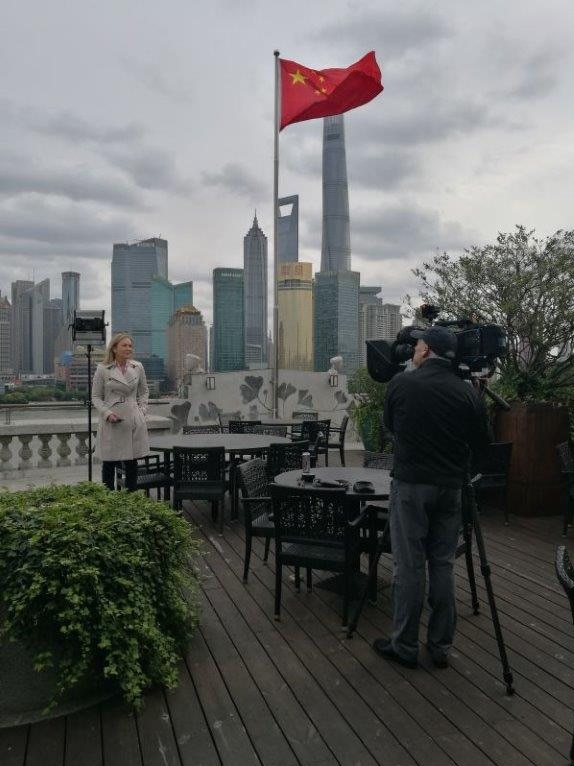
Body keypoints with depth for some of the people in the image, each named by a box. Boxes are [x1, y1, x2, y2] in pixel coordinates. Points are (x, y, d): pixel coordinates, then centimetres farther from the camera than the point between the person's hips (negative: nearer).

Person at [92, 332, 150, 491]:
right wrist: (107, 413, -11)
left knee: (132, 464, 8)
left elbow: (144, 392, 17)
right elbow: (96, 396, 3)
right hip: (110, 422, -2)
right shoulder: (102, 369, -3)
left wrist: (141, 410, 4)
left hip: (133, 421, 2)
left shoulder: (138, 367, 5)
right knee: (108, 464, 6)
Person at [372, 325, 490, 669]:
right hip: (451, 488, 3)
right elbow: (481, 443, 7)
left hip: (410, 486, -3)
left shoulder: (401, 384, -7)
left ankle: (405, 647, 15)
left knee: (409, 566, 4)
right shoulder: (468, 392, -2)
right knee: (443, 565, 12)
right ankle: (441, 647, 21)